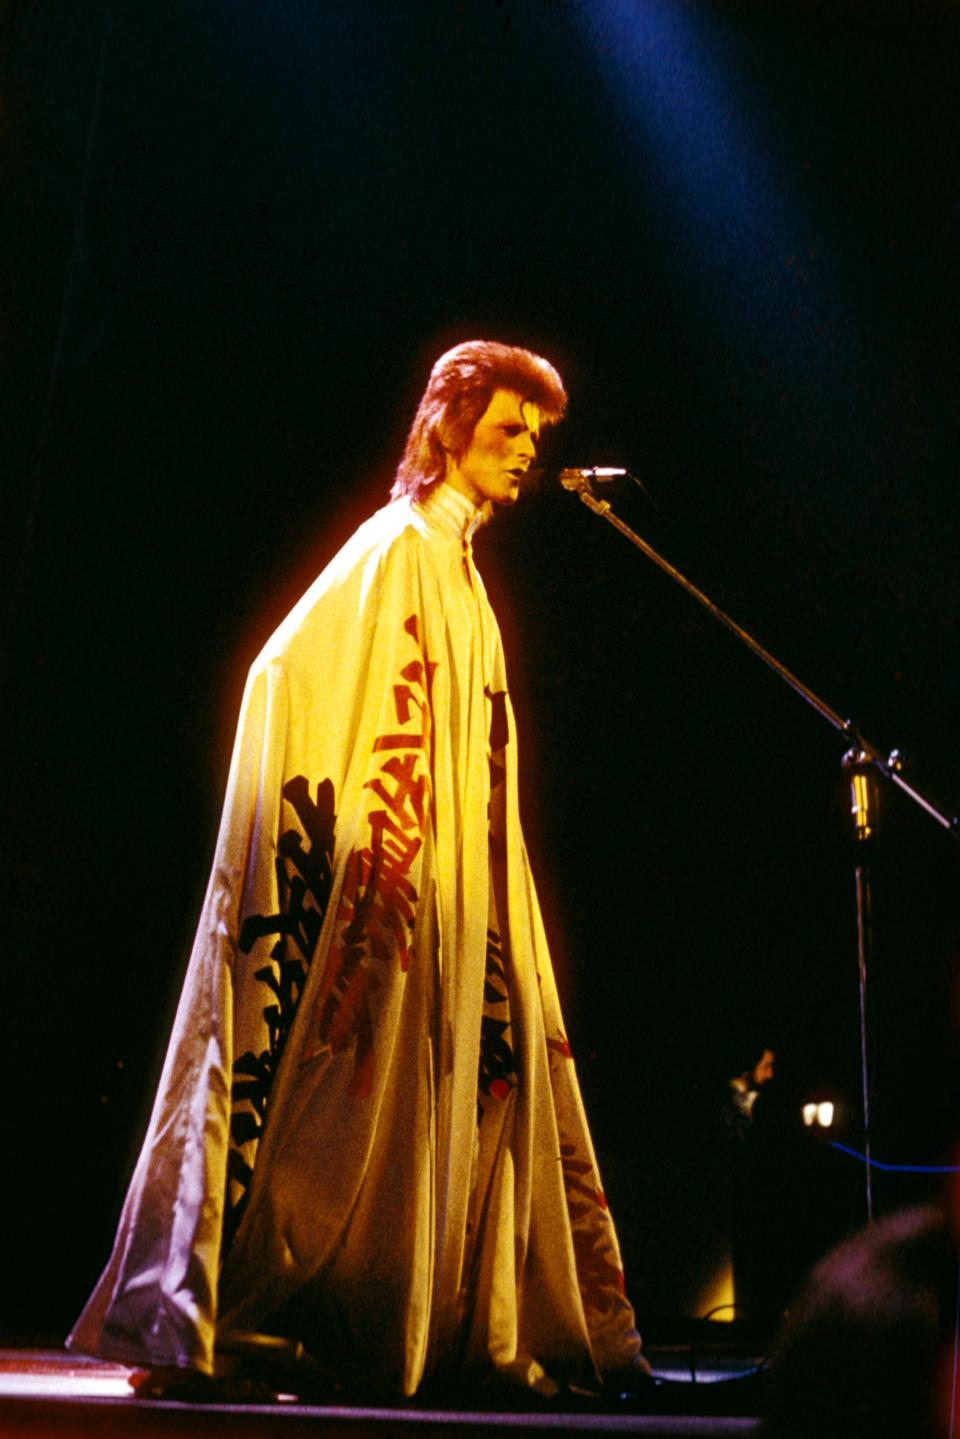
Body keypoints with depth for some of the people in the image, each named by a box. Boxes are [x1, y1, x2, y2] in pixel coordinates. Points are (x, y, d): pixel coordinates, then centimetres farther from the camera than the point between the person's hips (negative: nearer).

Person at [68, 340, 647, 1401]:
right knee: (378, 1081, -11)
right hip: (391, 882, -9)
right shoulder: (398, 546, -6)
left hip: (449, 892, 9)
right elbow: (287, 674, -18)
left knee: (485, 1072, 6)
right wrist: (354, 840, -23)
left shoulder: (459, 569, 21)